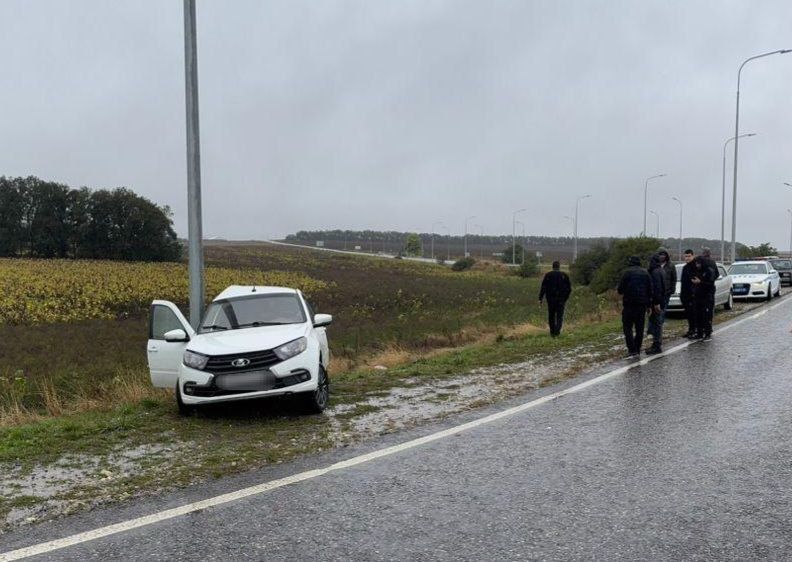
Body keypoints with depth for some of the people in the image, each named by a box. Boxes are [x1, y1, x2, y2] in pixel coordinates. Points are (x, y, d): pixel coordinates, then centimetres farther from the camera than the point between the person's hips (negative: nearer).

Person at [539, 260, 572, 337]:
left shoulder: (548, 275, -1)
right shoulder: (564, 275, 3)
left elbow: (543, 288, -5)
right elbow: (569, 289, 5)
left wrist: (540, 299, -3)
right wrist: (566, 298, 16)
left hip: (551, 299, 0)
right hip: (561, 299, 0)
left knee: (551, 316, 10)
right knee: (559, 316, 3)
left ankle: (552, 332, 13)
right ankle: (557, 331, -14)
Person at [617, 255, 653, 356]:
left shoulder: (627, 272, -7)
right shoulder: (645, 273, 8)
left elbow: (620, 289, -10)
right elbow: (650, 290, 6)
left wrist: (621, 291, 13)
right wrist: (649, 304, 9)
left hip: (629, 304, -5)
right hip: (642, 304, 5)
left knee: (627, 326, 0)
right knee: (640, 327, 12)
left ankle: (632, 349, -10)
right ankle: (637, 349, 15)